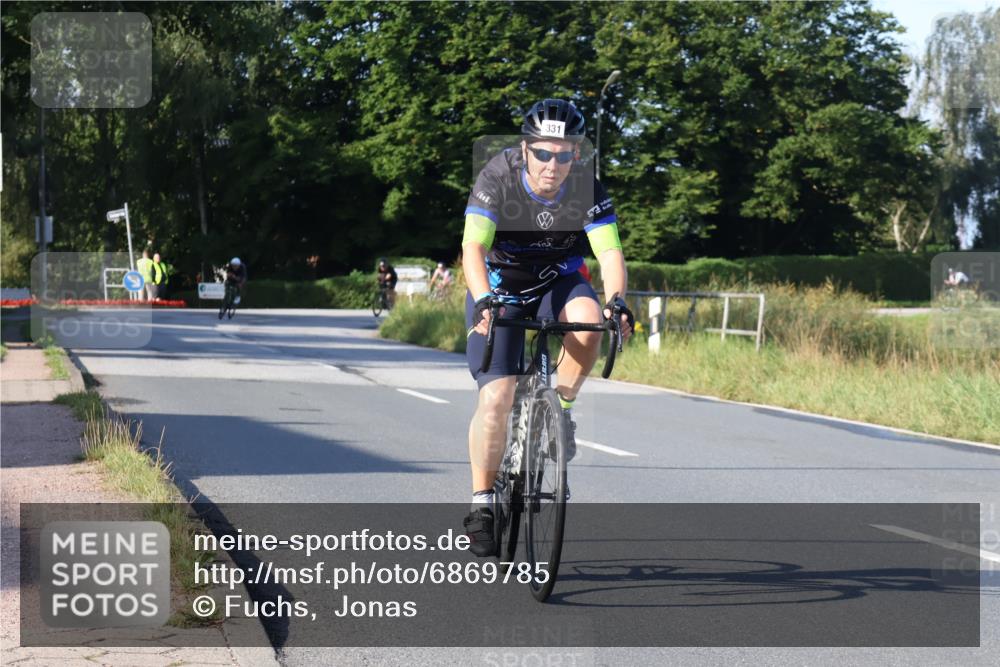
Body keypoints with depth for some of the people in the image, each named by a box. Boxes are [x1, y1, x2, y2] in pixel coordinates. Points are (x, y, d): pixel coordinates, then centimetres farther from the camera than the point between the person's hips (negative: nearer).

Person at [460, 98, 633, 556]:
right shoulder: (497, 179, -24)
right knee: (496, 397, -16)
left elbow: (609, 251, -25)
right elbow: (473, 249, -32)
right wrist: (484, 300, -49)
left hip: (557, 284, 2)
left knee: (587, 321, -33)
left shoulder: (587, 187, -19)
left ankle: (561, 409, -9)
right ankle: (482, 504, -4)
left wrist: (616, 301, -44)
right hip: (500, 288, -2)